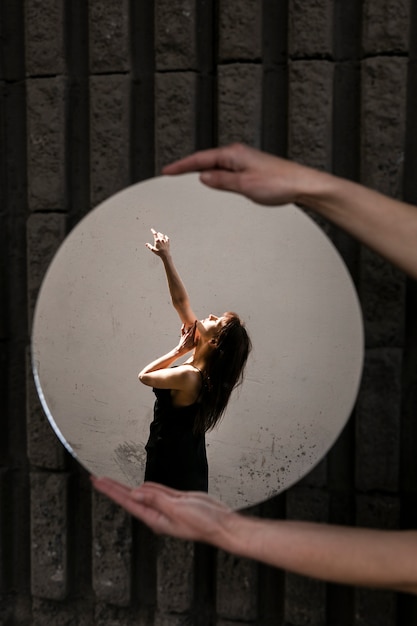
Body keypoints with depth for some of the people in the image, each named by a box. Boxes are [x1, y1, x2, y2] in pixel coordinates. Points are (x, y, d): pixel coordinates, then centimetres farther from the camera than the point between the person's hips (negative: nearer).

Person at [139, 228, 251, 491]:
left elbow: (145, 376, -14)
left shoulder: (189, 376, -30)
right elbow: (181, 301, -4)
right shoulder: (203, 364, -6)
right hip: (187, 464, 8)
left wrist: (179, 350, -14)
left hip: (172, 467, -8)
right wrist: (166, 257, -5)